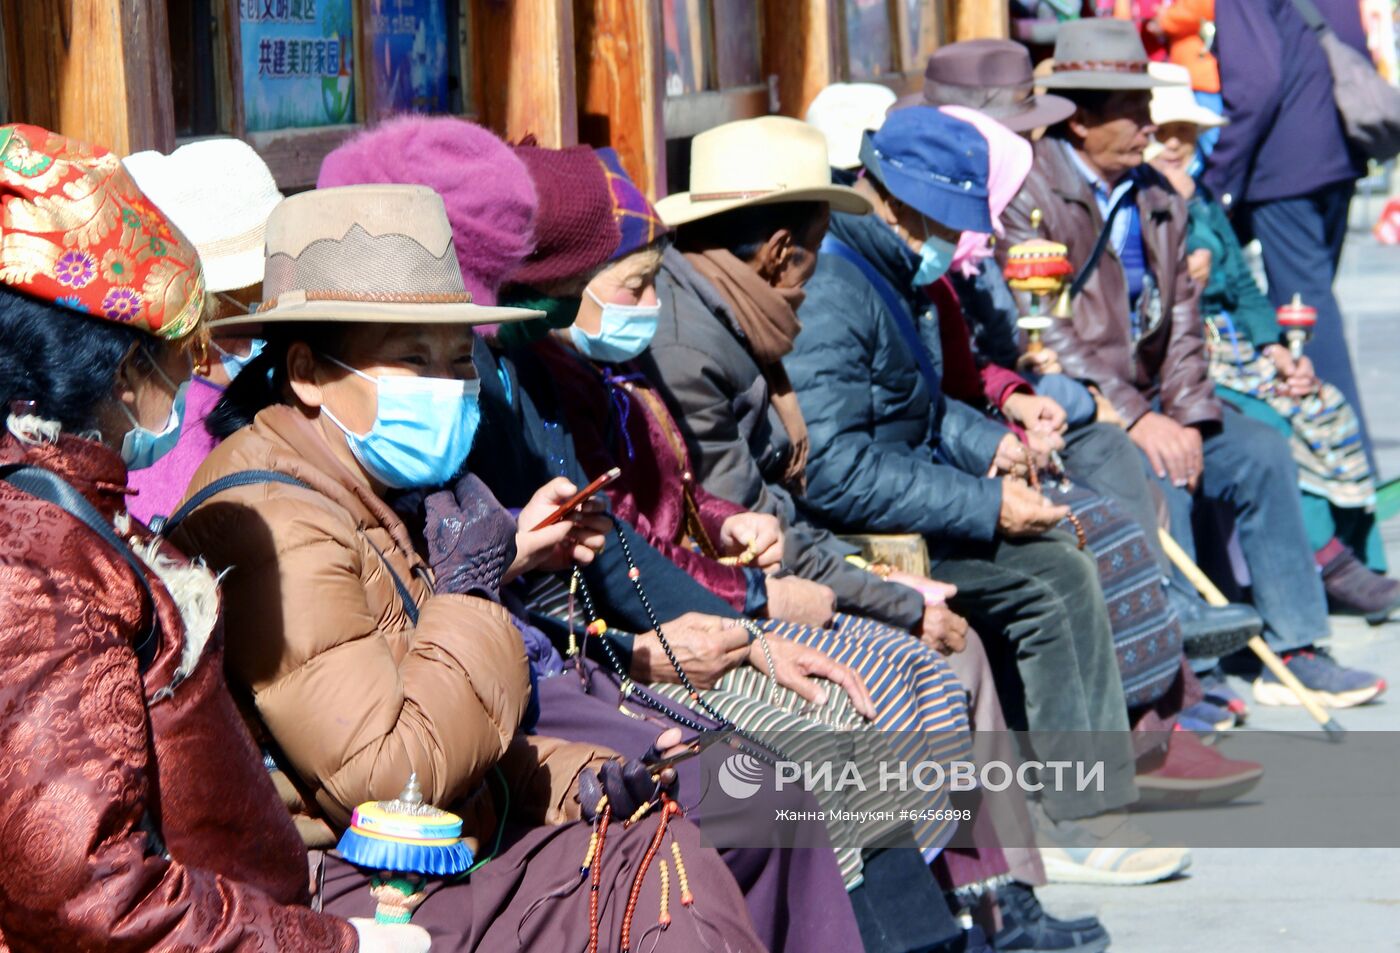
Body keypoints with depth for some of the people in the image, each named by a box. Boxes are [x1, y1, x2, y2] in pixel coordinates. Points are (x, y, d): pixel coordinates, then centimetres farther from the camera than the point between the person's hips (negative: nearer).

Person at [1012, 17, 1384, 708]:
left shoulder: (1156, 199, 12)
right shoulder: (1029, 194, -11)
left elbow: (1181, 318, 10)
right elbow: (1041, 336, -18)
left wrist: (1185, 417, -7)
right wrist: (1134, 420, -22)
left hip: (1147, 406, 7)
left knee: (1262, 452, -9)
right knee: (1157, 480, -30)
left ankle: (1294, 651, -5)